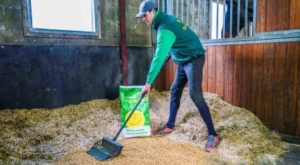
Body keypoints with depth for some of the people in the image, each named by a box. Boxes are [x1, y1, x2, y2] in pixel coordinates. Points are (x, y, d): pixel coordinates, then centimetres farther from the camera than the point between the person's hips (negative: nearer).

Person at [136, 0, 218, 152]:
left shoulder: (164, 28, -23)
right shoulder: (165, 19, 7)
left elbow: (159, 57, -30)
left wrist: (149, 82, -30)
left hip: (194, 59, -10)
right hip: (183, 60, 10)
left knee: (195, 95, -17)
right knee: (175, 91, 11)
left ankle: (212, 135, -10)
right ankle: (170, 126, 24)